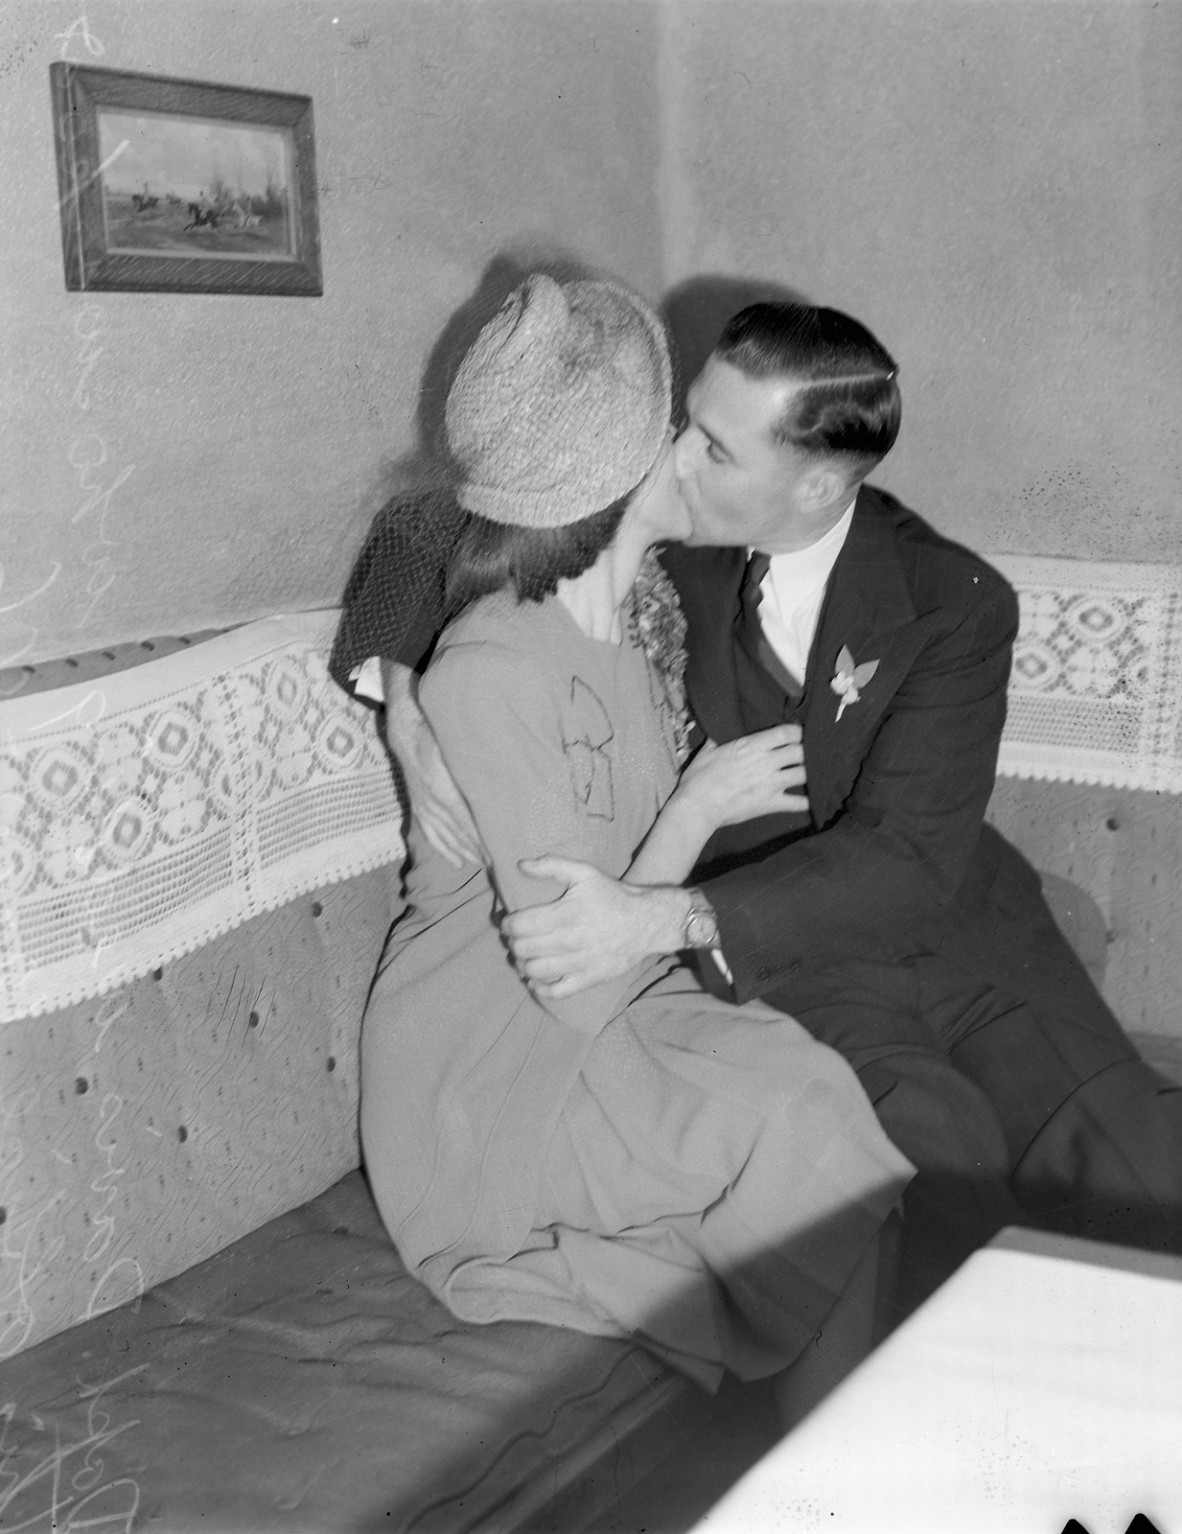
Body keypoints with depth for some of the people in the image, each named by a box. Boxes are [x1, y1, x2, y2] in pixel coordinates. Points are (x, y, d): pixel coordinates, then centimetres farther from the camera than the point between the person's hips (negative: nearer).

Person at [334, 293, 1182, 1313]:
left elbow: (909, 854, -23)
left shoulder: (954, 605, -13)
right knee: (942, 1155, -31)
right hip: (784, 961, 0)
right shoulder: (674, 549, -6)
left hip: (958, 928, 1)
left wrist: (664, 920, -34)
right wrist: (405, 695, -15)